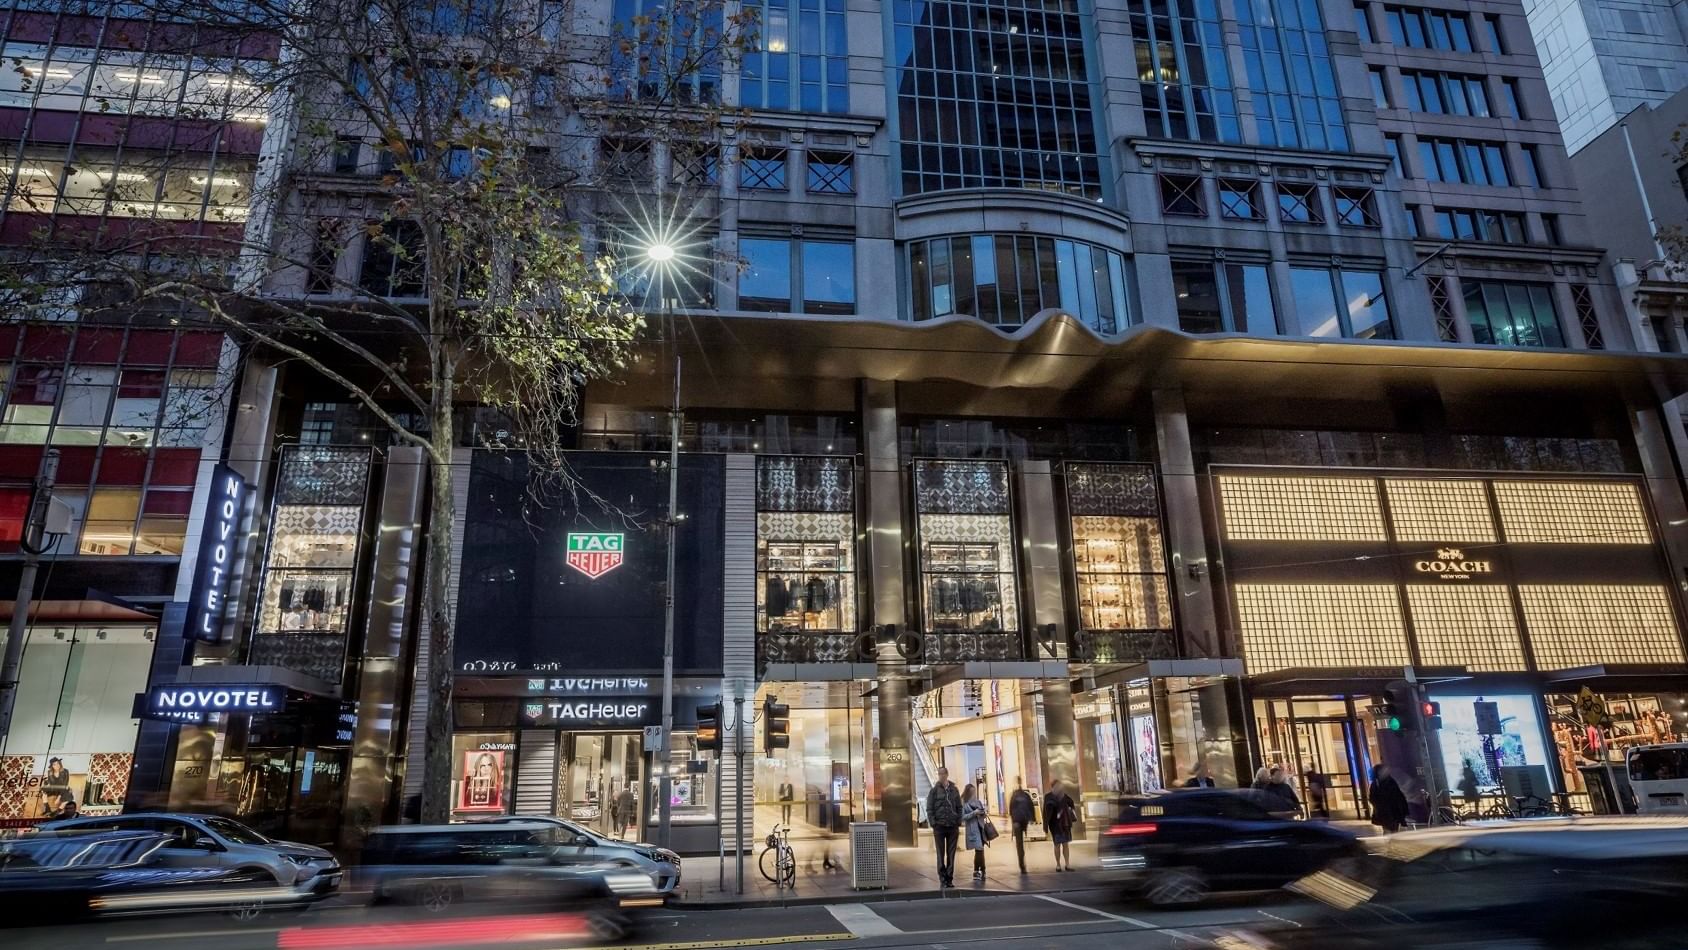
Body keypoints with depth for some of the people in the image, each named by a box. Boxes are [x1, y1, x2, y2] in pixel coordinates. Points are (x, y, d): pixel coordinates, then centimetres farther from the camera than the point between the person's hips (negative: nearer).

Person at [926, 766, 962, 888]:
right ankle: (942, 880, 6)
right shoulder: (934, 791, 0)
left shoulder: (954, 790, 7)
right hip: (939, 826, -2)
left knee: (951, 855, 5)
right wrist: (933, 824, -9)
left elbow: (959, 808, 10)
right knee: (941, 855, 1)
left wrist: (958, 824, 2)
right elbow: (929, 809, -1)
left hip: (953, 827, 2)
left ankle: (950, 879, 12)